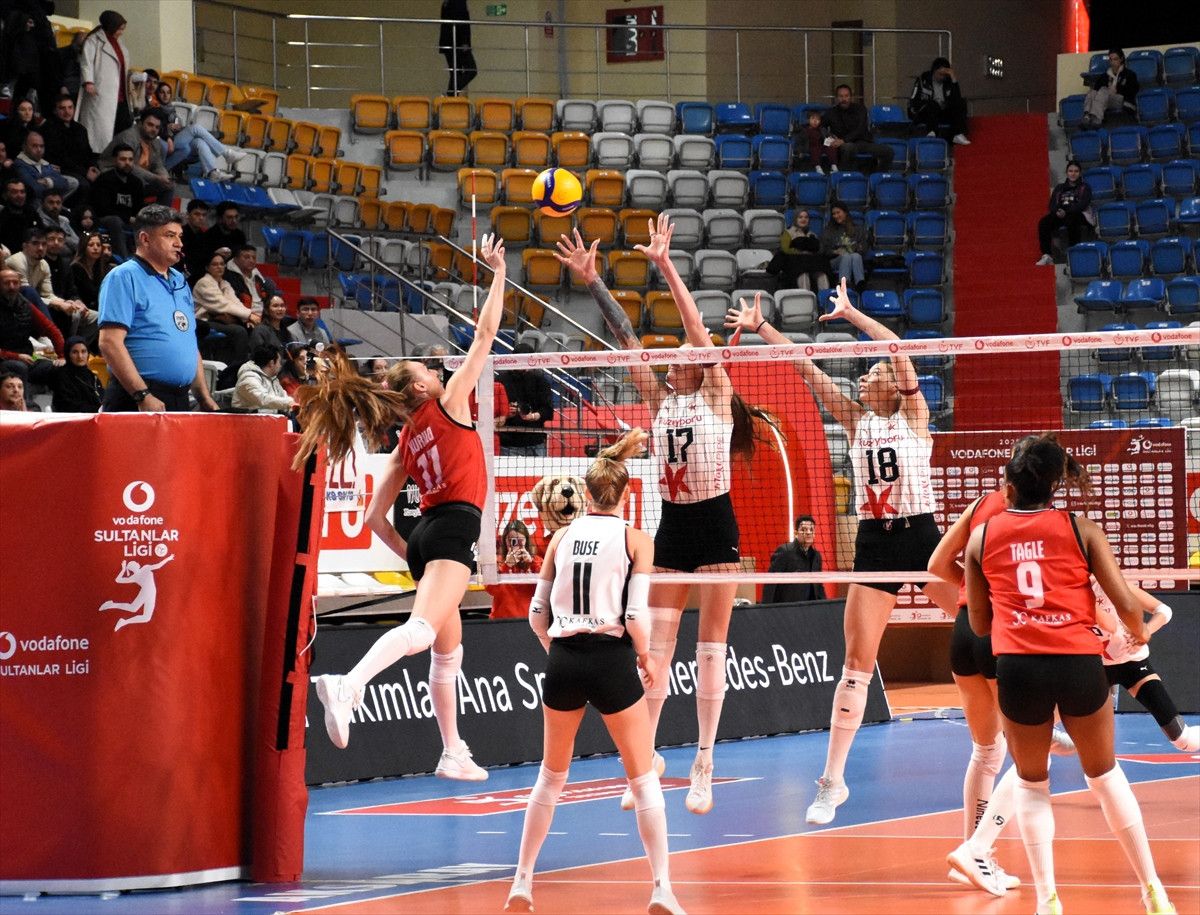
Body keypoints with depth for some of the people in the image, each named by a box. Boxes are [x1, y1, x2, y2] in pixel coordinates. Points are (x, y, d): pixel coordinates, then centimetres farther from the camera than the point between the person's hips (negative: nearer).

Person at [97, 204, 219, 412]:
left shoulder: (180, 282, 21)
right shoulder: (124, 277, -5)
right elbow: (110, 343, -15)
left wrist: (204, 397, 17)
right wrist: (143, 396, -21)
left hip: (180, 401, 8)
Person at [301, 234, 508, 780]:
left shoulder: (405, 445, 18)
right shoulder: (447, 404, 2)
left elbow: (375, 518, 15)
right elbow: (485, 334, 3)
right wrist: (498, 273, 10)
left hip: (428, 533, 8)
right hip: (452, 528, -8)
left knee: (448, 646, 18)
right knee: (422, 629, -26)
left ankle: (453, 754, 23)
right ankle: (347, 687, -48)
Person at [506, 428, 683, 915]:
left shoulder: (562, 537, 8)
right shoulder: (636, 540, -3)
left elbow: (537, 613, 8)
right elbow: (636, 615, -10)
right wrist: (645, 657, 7)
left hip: (563, 662, 3)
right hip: (612, 661, -3)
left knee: (551, 776, 18)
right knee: (644, 778, 6)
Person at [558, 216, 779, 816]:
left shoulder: (717, 395, -2)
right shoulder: (660, 401, 10)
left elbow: (697, 329, -12)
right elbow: (627, 339, 5)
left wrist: (665, 266, -19)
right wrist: (591, 282, -2)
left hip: (715, 524, -5)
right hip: (672, 526, 5)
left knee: (710, 646, -2)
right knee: (656, 642, 1)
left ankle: (704, 765, 1)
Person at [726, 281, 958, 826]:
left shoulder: (913, 415, 2)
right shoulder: (855, 421, 13)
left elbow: (899, 350, -11)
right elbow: (808, 371, 8)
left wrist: (849, 314, -11)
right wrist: (761, 327, 4)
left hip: (921, 535, -3)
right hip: (874, 544, 3)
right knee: (857, 665, -2)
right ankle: (833, 782, -1)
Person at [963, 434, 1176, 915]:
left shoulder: (982, 536, 10)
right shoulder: (1081, 529, 5)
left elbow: (979, 622, 16)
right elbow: (1126, 604, 3)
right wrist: (1139, 633, 25)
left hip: (1017, 667, 0)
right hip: (1079, 661, 0)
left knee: (1031, 783, 19)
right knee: (1105, 775, 19)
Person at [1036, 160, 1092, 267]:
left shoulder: (1084, 188, 13)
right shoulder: (1059, 188, 25)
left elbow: (1083, 204, -4)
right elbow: (1052, 205, 15)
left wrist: (1066, 212, -20)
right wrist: (1057, 211, -11)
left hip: (1079, 215, -4)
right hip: (1060, 214, 4)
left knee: (1071, 221, -42)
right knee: (1043, 222, -27)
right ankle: (1046, 255, -31)